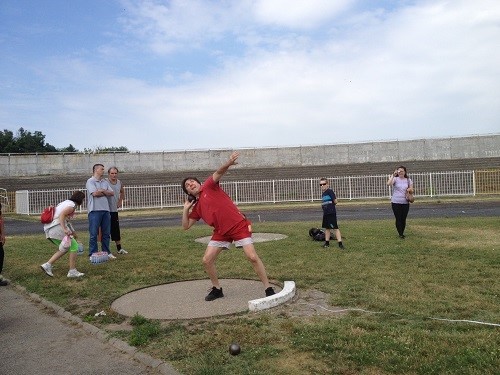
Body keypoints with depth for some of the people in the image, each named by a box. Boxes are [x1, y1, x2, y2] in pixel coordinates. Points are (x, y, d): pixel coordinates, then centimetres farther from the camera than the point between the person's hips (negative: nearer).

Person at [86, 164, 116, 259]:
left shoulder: (105, 182, 18)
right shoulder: (90, 181, -3)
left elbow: (112, 193, 8)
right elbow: (95, 193, -16)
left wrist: (102, 191, -7)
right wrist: (106, 193, 0)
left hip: (106, 210, 6)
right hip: (95, 210, -6)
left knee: (106, 233, 9)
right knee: (94, 234, -3)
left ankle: (106, 252, 18)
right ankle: (93, 254, 3)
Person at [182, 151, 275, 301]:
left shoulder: (208, 186, -1)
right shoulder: (196, 207, 13)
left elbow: (218, 173, -20)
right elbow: (186, 226, 14)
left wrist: (228, 163, -40)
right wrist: (185, 209, 3)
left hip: (238, 225, -6)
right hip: (221, 232, 6)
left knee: (252, 257, -14)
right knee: (207, 261, 2)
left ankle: (268, 289, -3)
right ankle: (217, 289, 23)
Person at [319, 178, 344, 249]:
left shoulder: (330, 191, -11)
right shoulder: (323, 193, 14)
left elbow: (335, 201, -12)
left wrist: (331, 206, 2)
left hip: (331, 213, -9)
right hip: (325, 213, 9)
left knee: (335, 228, -8)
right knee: (327, 228, 15)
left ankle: (340, 243, -7)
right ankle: (327, 243, 24)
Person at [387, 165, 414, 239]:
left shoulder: (408, 180, 9)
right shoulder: (395, 179, -1)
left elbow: (412, 191, 11)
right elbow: (389, 183, -23)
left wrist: (410, 189, -11)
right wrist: (393, 175, -23)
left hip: (405, 203, 2)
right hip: (396, 202, -2)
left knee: (403, 219, 7)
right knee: (398, 219, -2)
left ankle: (402, 233, 22)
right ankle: (400, 234, 7)